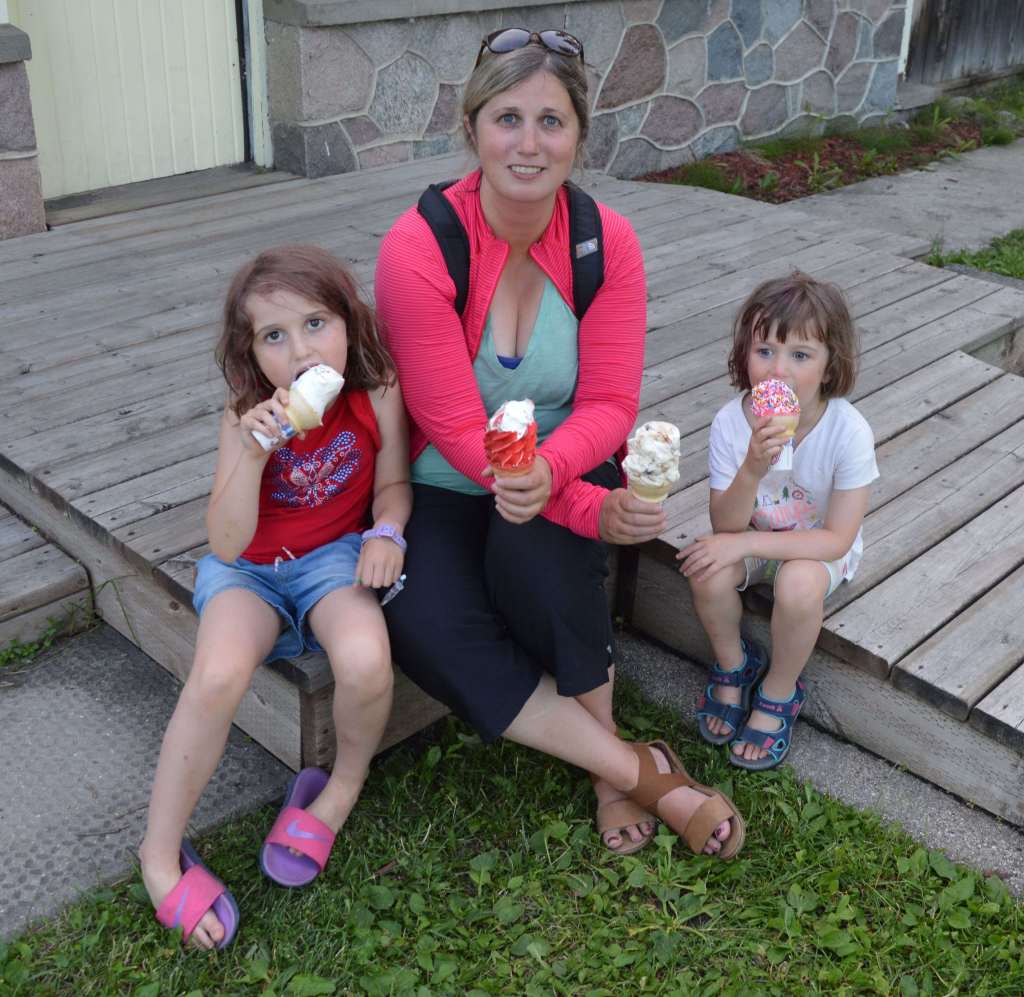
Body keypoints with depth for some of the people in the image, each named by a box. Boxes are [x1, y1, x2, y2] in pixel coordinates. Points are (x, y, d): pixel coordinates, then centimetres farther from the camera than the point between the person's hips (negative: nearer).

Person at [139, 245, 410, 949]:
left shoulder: (377, 394, -13)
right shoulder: (250, 415, -13)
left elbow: (393, 484, 3)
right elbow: (227, 544, -18)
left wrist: (387, 530, -19)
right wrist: (253, 454, -31)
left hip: (335, 556, 0)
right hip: (249, 570, 0)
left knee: (366, 660, -33)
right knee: (219, 675, -30)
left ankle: (344, 786, 1)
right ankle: (161, 853, -8)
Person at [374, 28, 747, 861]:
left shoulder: (609, 243, -9)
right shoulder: (417, 250, -19)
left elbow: (609, 406, -9)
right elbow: (458, 430, -20)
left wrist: (548, 468, -33)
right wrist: (594, 511, -30)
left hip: (571, 470, 1)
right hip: (446, 489, 0)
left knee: (536, 553, -33)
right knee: (427, 629, -27)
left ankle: (614, 781, -9)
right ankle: (647, 775, -16)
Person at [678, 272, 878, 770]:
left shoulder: (848, 431, -27)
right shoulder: (731, 421, -21)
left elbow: (836, 539, -24)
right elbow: (725, 524, -19)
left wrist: (744, 543, -31)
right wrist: (752, 471, -39)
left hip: (817, 548, -2)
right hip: (752, 538, 2)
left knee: (799, 584, -34)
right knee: (708, 573, -28)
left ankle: (779, 693, -3)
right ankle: (733, 666, 5)